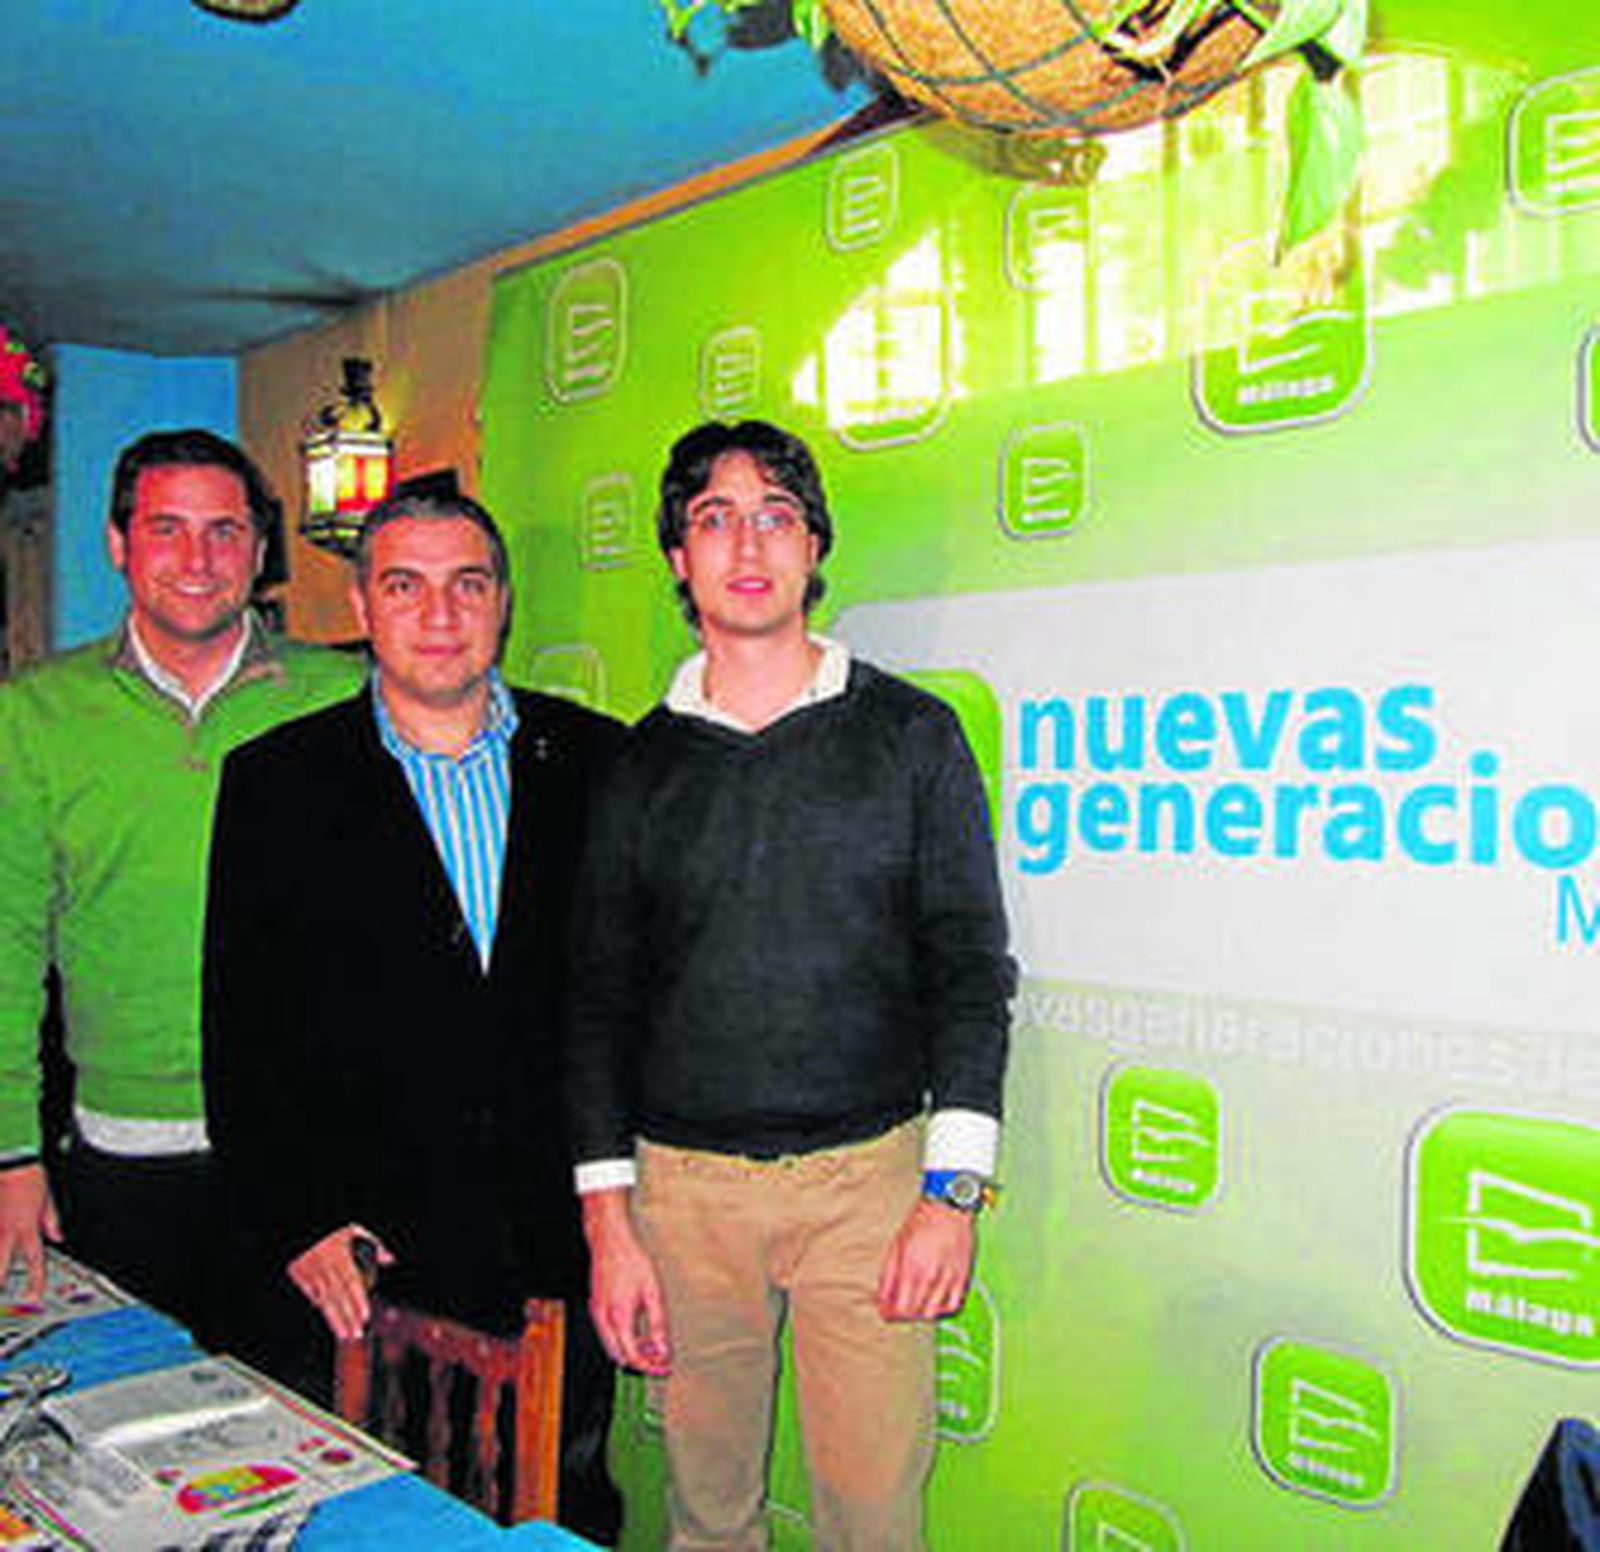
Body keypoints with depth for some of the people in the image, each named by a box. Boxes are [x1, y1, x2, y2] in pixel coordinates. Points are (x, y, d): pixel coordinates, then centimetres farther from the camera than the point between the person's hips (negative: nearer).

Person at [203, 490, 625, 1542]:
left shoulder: (595, 761, 2)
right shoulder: (277, 780, 0)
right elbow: (243, 1032, -1)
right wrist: (297, 1224, -8)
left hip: (557, 1248, 2)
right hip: (347, 1266, -1)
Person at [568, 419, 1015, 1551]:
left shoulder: (912, 736, 2)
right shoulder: (642, 764, 6)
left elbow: (970, 968, 0)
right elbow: (603, 998, 6)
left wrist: (954, 1189, -8)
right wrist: (609, 1222, 0)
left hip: (869, 1175, -1)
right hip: (685, 1182, 2)